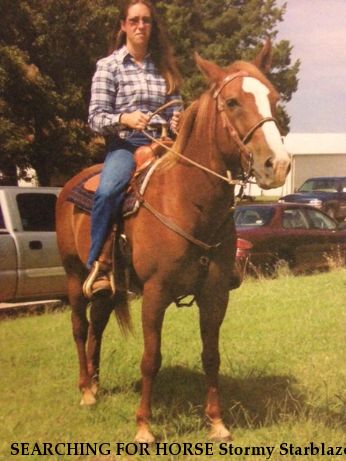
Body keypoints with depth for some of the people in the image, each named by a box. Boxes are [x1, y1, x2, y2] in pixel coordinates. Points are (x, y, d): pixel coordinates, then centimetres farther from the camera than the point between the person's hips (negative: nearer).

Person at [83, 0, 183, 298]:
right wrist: (124, 119, -20)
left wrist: (179, 122, -5)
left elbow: (175, 111, 19)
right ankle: (99, 265, -22)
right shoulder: (109, 66, 5)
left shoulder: (165, 67, 16)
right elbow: (95, 117, -1)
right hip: (125, 144, -3)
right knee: (108, 191, -34)